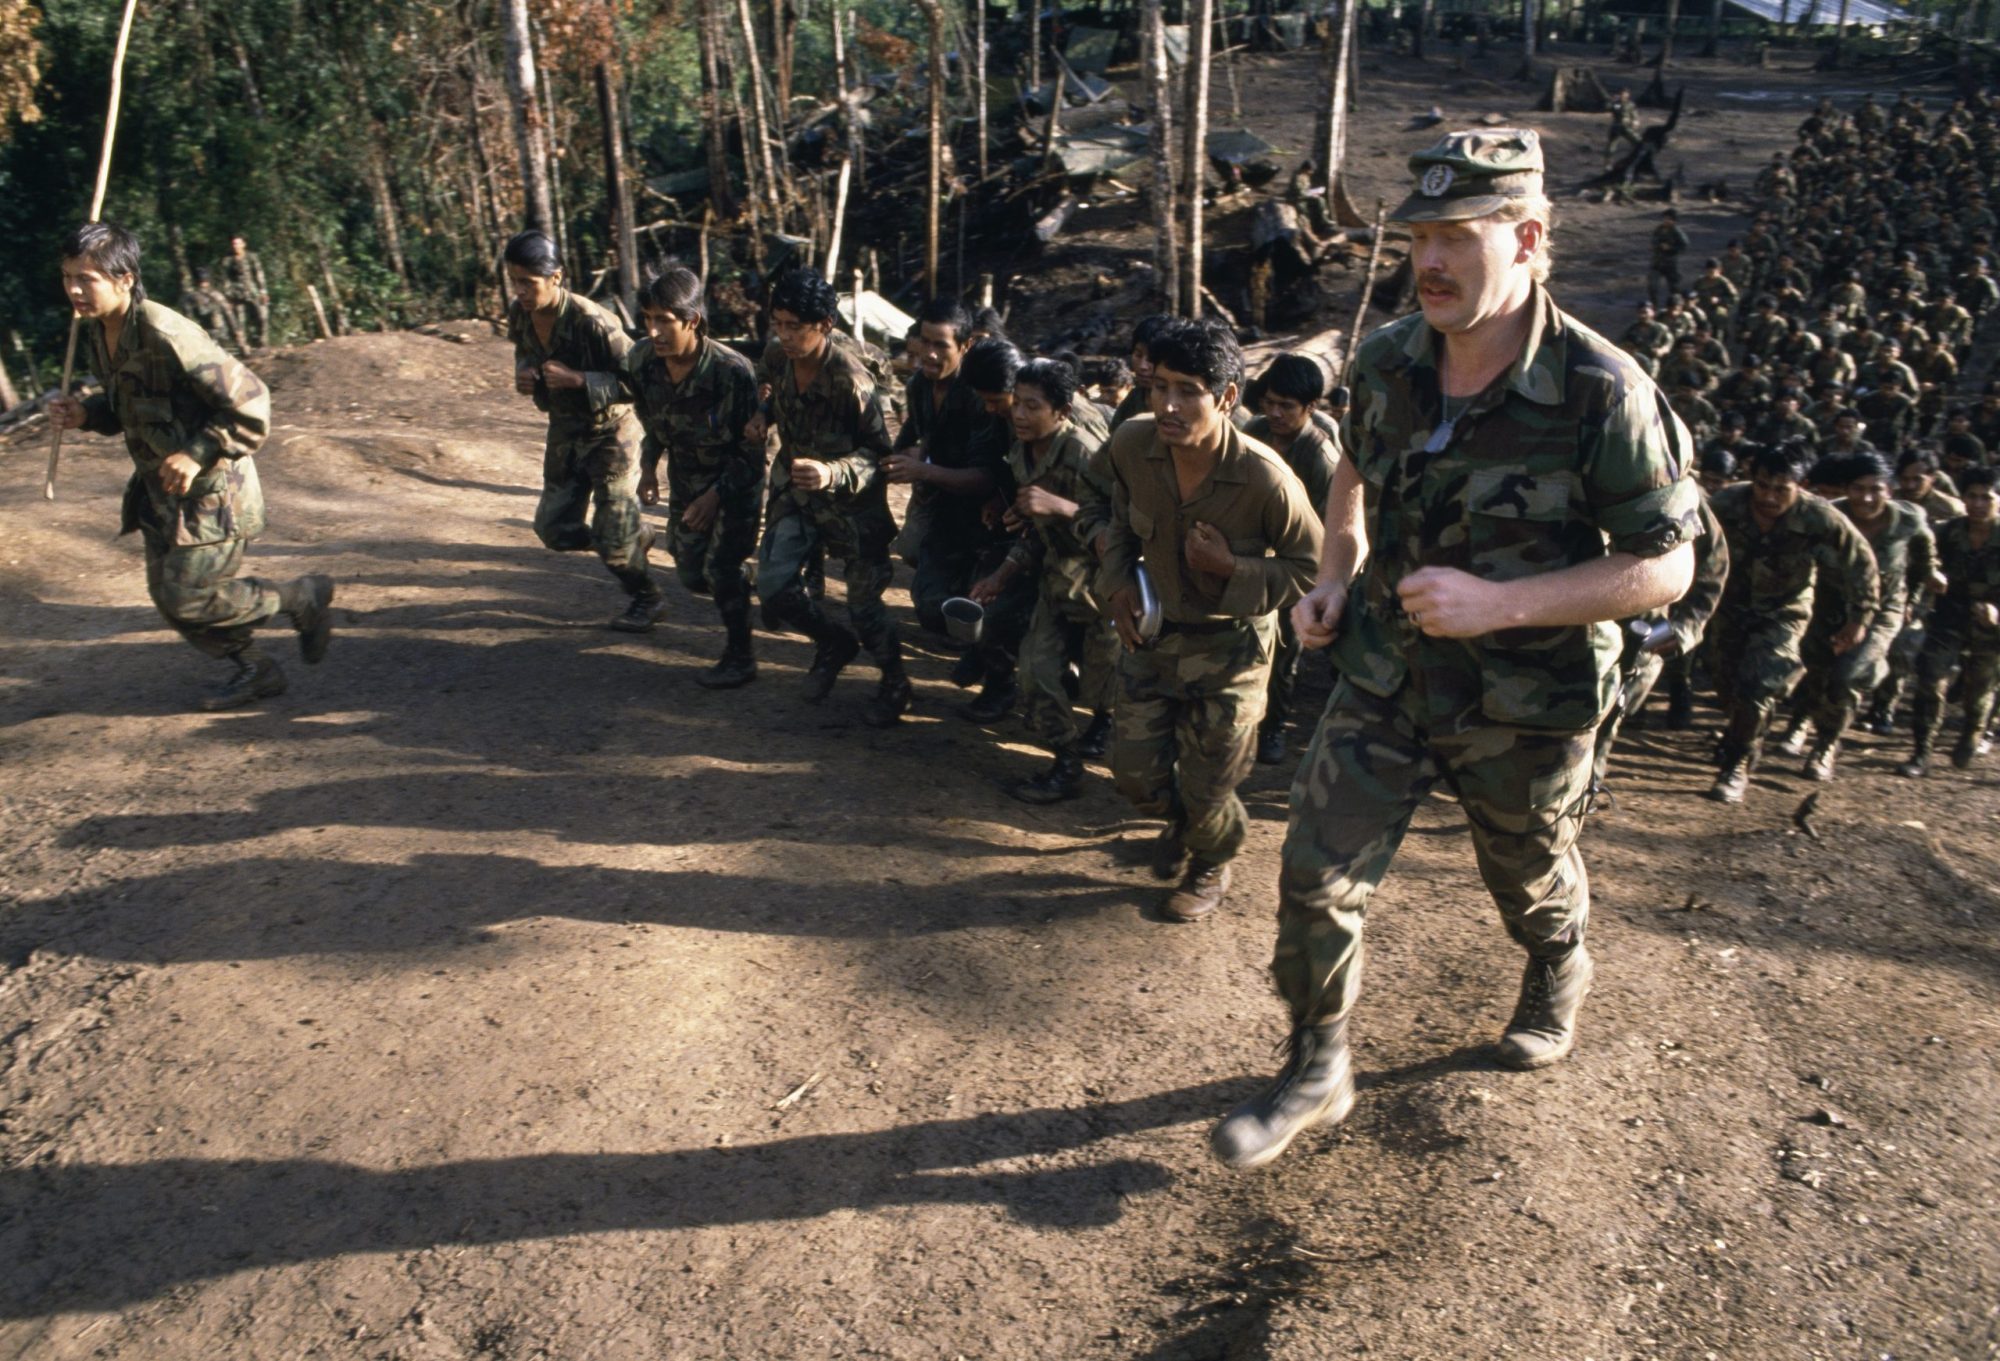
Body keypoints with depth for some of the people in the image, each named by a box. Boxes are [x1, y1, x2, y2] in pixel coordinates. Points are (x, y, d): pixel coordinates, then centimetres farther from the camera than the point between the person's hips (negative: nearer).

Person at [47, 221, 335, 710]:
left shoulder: (166, 335, -24)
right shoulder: (96, 335, 4)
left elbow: (250, 402, -23)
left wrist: (197, 454, -25)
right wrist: (83, 414, 0)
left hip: (211, 490, -9)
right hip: (160, 489, 9)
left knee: (187, 598, -6)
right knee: (166, 593, 12)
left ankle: (303, 597, 14)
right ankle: (254, 670, 27)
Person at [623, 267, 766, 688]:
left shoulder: (732, 372, -31)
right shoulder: (642, 361, -16)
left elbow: (752, 449, -21)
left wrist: (717, 495, -26)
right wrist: (648, 465, -2)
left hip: (736, 478, -6)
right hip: (685, 476, 6)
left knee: (721, 567, -12)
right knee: (691, 574, 11)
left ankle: (741, 657, 6)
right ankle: (741, 590, 44)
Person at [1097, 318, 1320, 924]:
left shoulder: (1264, 479, -28)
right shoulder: (1131, 445, -15)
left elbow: (1313, 567, -13)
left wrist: (1232, 569, -26)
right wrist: (1117, 581, -4)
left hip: (1230, 646, -4)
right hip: (1153, 629, 4)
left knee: (1205, 793, 6)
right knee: (1135, 772, 8)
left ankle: (1212, 864, 43)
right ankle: (1180, 819, 46)